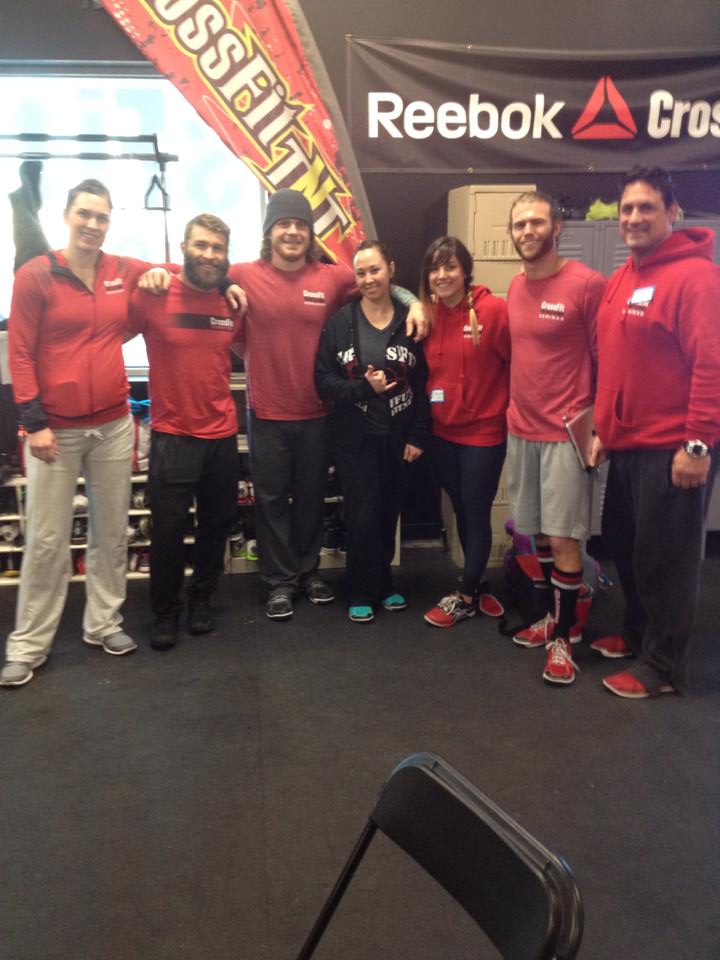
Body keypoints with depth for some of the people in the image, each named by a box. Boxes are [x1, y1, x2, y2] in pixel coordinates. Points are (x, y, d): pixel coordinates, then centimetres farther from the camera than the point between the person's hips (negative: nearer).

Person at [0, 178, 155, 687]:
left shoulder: (124, 271, 4)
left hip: (114, 425, 4)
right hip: (56, 430, -3)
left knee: (112, 531, 11)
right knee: (47, 540, 2)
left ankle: (104, 623, 27)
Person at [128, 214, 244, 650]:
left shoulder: (233, 301, 3)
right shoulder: (153, 295, -9)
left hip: (223, 435, 4)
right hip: (172, 436, -4)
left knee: (216, 525, 14)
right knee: (169, 530, 3)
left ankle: (202, 600, 34)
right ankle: (166, 612, 23)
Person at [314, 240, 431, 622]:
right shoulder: (339, 322, -2)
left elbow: (424, 383, 1)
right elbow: (323, 381, -6)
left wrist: (418, 435, -3)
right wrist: (364, 387, -20)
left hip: (398, 437, 2)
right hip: (354, 438, -2)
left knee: (388, 514, 12)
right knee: (362, 516, -2)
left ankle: (383, 582, 31)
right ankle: (362, 592, 16)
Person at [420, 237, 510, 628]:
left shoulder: (495, 310, -15)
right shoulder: (428, 313, 2)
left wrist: (507, 408, -6)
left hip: (483, 431, -5)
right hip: (442, 432, 6)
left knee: (477, 515, 6)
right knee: (462, 514, 17)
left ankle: (463, 597, 21)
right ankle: (475, 588, 34)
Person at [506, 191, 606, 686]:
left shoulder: (587, 284, -11)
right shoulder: (515, 287, 10)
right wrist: (517, 410, 13)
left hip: (567, 435, -6)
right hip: (520, 431, 7)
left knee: (564, 539, -3)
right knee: (540, 534, 14)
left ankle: (564, 635, 13)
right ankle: (560, 615, 31)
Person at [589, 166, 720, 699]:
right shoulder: (621, 279, 13)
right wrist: (604, 428, 15)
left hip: (673, 448, -8)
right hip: (627, 444, 9)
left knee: (665, 558, 3)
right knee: (624, 543, 19)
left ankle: (662, 666, 19)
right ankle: (637, 633, 39)